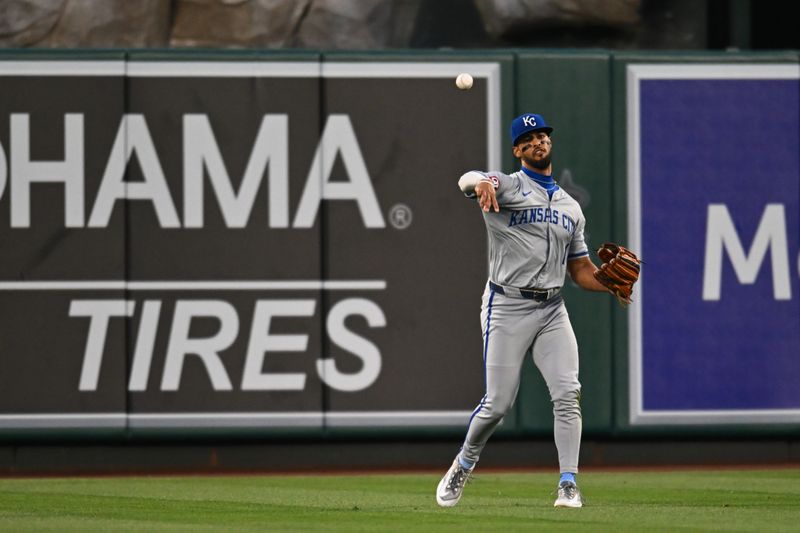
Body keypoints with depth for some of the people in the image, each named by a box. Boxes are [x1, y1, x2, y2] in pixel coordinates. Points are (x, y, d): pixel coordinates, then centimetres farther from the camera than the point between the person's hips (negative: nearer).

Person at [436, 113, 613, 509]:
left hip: (552, 311, 4)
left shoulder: (570, 208, 18)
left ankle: (568, 485, -11)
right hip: (507, 307, -4)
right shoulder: (507, 187, 0)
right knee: (498, 402, -4)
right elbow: (468, 180, -24)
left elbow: (581, 271, 21)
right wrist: (481, 184, -50)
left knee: (567, 394, -12)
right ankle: (463, 465, 21)